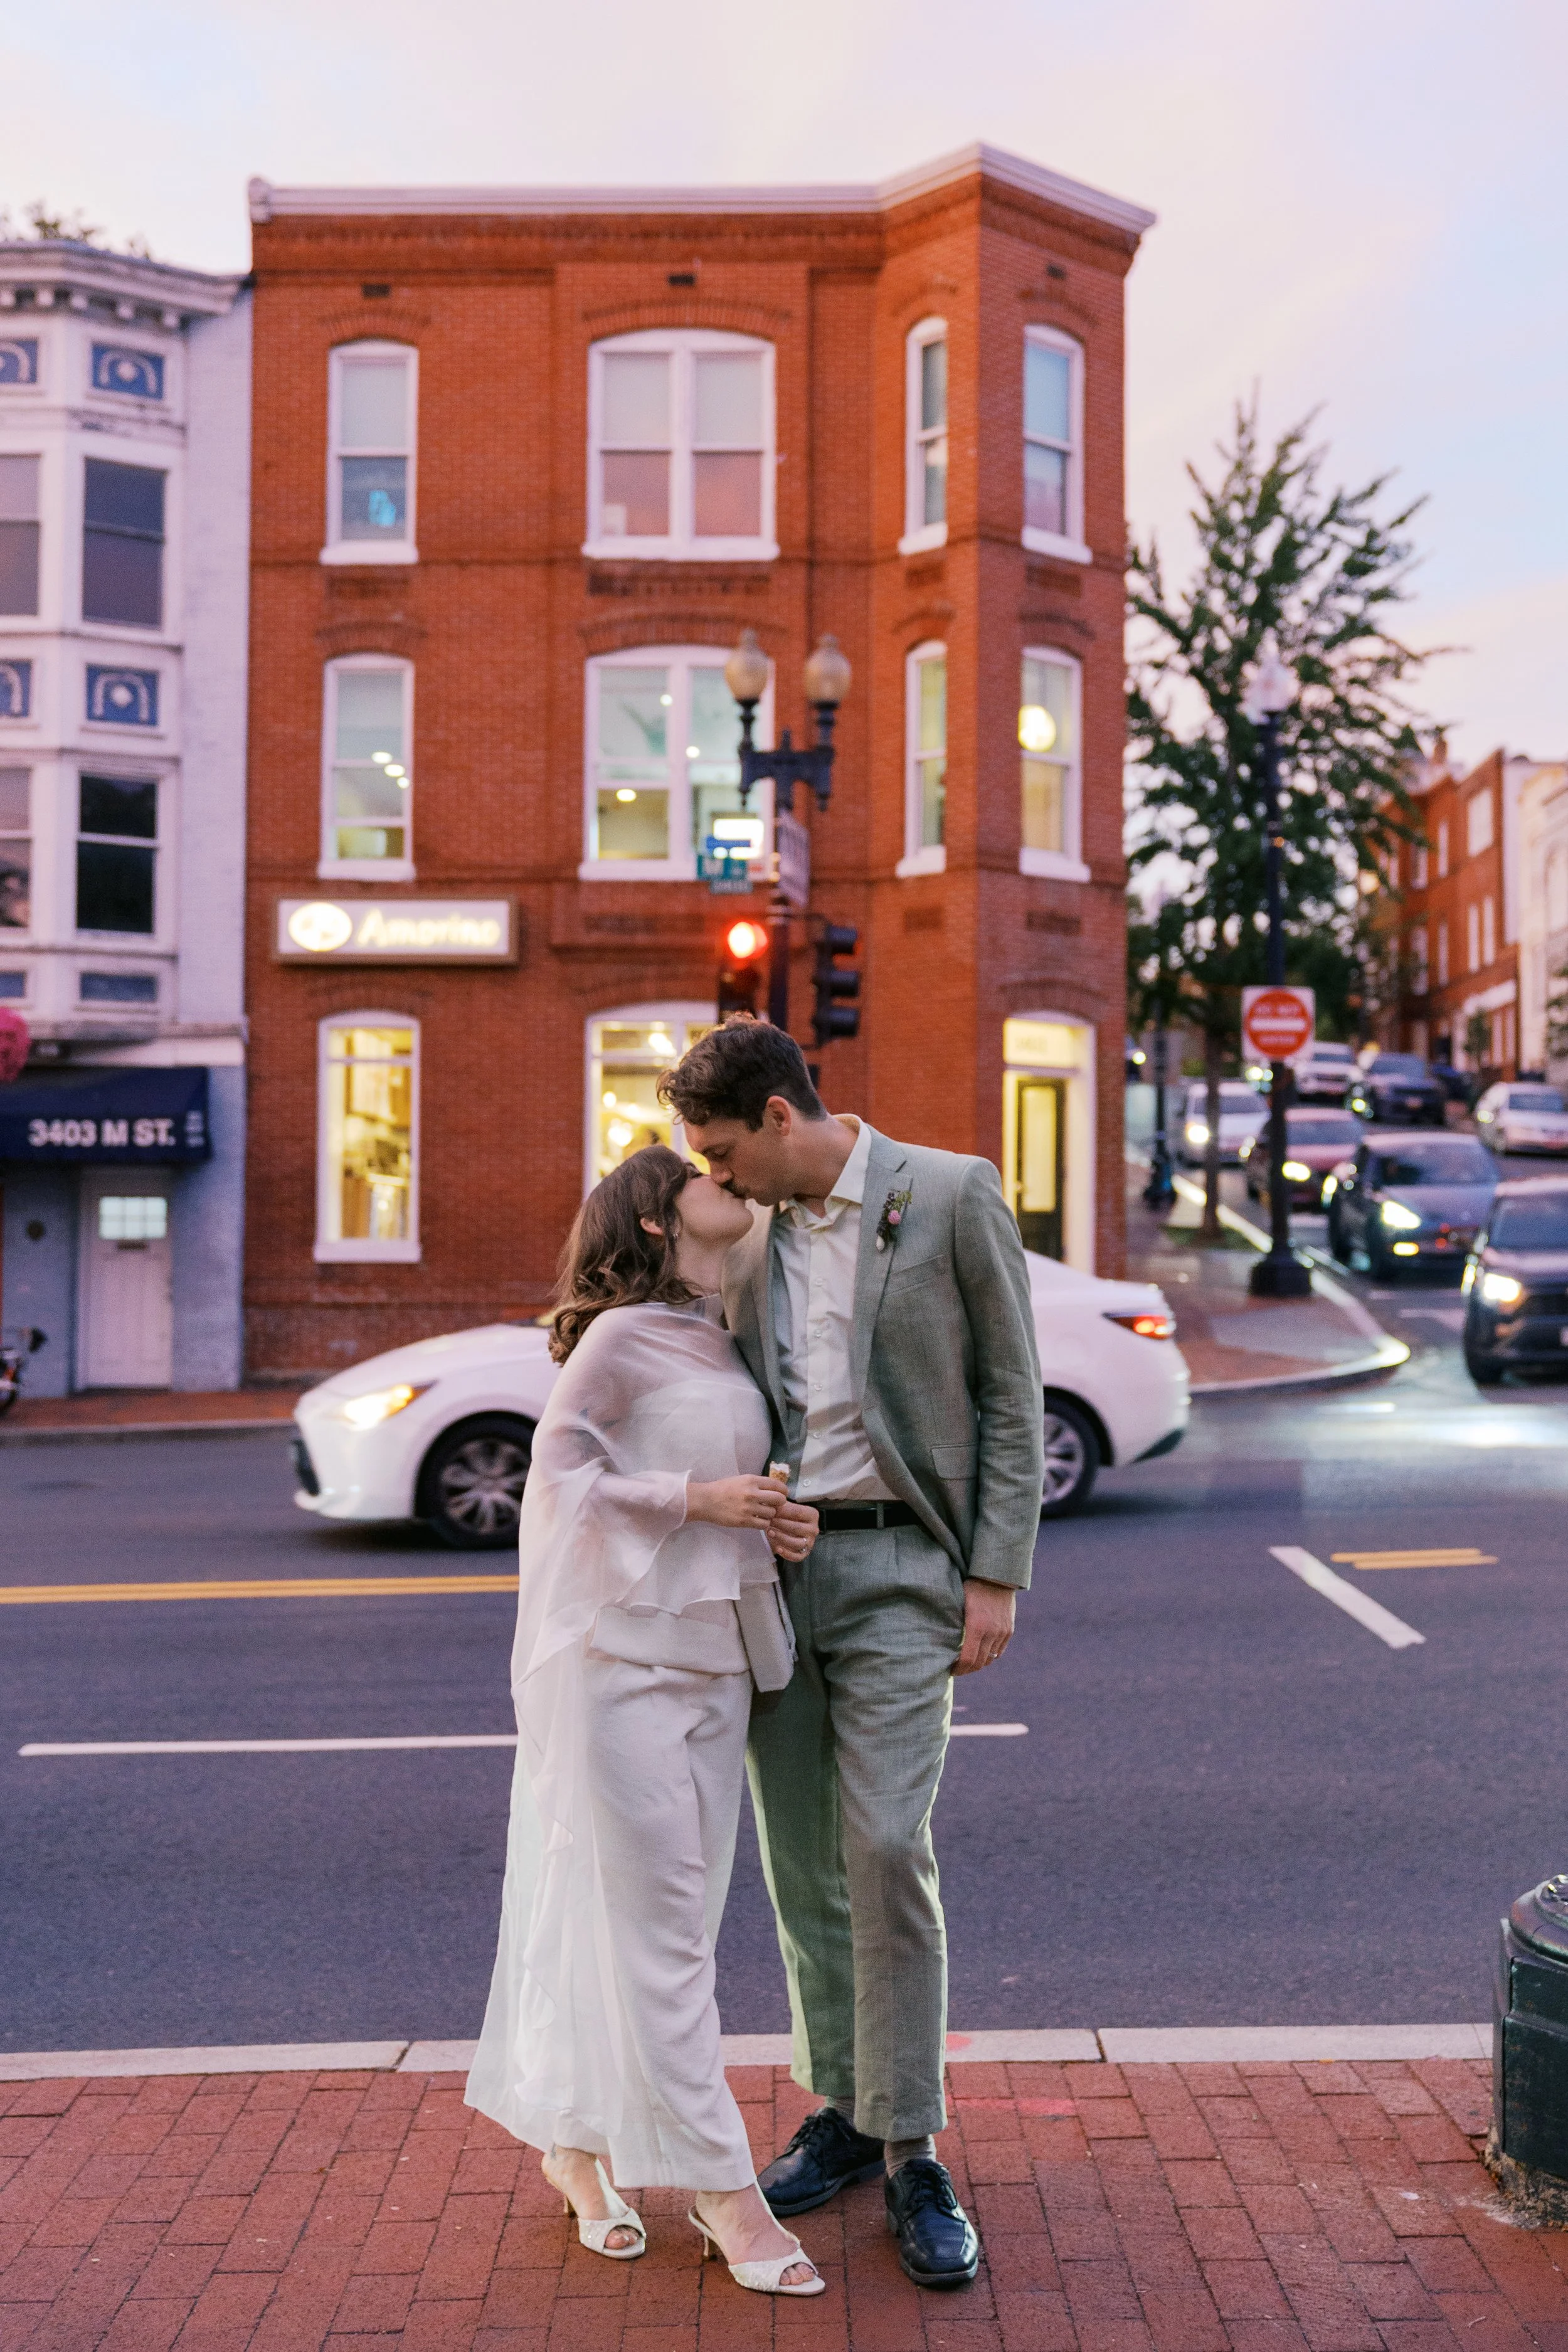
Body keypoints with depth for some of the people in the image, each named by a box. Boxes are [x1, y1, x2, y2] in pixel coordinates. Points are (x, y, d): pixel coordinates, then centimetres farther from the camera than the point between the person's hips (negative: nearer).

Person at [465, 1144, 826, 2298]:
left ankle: (577, 2143, 29)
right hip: (617, 1653, -8)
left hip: (713, 1661, 8)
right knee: (653, 1923, 0)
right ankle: (721, 2184, 9)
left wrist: (779, 1524, 0)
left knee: (662, 1923, 14)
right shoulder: (622, 1337, -10)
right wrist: (698, 1497, -16)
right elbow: (561, 1472, -11)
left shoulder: (727, 1348, 13)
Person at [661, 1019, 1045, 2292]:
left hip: (897, 1566, -5)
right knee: (800, 1860, 10)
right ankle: (843, 2111, 26)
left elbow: (1012, 1396, -5)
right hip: (772, 1567, 5)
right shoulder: (750, 1239, 10)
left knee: (886, 1851, -9)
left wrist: (997, 1575, -9)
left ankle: (913, 2150, 7)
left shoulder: (954, 1195, -5)